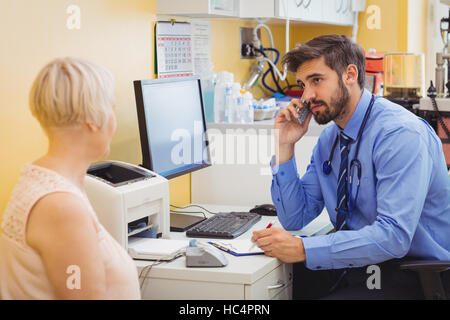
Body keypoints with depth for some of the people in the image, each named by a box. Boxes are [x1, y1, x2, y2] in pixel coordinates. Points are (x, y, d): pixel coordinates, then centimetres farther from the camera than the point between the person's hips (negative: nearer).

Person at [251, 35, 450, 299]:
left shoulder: (401, 134, -19)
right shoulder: (330, 138, 7)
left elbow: (393, 236, -28)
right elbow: (295, 219, 8)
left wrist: (303, 249, -30)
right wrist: (285, 147, -1)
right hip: (357, 265, 7)